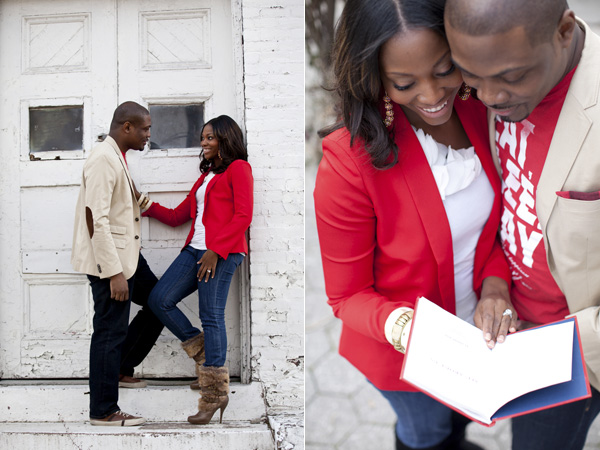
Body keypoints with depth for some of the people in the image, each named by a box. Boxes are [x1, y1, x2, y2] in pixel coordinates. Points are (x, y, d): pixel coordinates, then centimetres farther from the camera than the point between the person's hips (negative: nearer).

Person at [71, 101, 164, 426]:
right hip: (108, 260, -10)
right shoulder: (103, 159, -19)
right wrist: (114, 273, -25)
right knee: (110, 332, -3)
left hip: (126, 255, 10)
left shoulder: (116, 157, 13)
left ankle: (121, 368, 28)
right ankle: (103, 411, 7)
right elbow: (95, 219, -25)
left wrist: (138, 209, 9)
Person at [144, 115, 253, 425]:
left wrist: (217, 249, -17)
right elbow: (178, 216, 26)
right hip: (195, 249, 8)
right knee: (159, 300, -3)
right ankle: (204, 354, 9)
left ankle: (215, 395, -6)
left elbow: (243, 216, -9)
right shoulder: (206, 176, 27)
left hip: (221, 253, -8)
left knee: (211, 316, -11)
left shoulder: (238, 168, 2)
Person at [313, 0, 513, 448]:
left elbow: (498, 218, -4)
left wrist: (496, 279, -23)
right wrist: (399, 324, -41)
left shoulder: (482, 112, -20)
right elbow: (348, 295, -22)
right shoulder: (350, 164, -35)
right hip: (405, 350, -4)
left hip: (476, 326, 5)